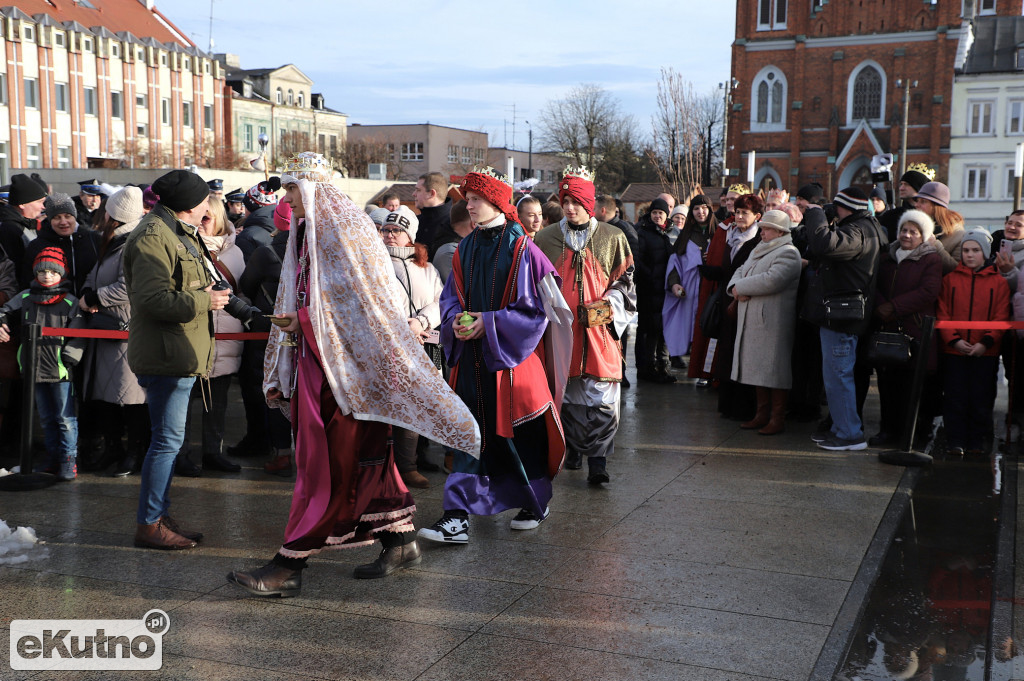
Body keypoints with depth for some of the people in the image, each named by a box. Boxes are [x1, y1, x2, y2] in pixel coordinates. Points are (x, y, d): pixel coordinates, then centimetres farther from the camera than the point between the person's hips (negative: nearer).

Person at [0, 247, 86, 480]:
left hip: (60, 372, -5)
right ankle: (53, 458, 27)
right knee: (46, 418, 16)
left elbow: (77, 337, -5)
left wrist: (68, 360, -12)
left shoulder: (71, 302, -3)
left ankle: (68, 460, 6)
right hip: (34, 370, 5)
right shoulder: (25, 298, 8)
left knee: (65, 418, -2)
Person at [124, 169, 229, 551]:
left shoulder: (177, 233, 20)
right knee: (167, 440, -7)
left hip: (178, 355, 11)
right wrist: (203, 300, -17)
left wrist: (205, 291, 15)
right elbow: (153, 299, -24)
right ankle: (149, 524, 2)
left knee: (168, 439, 14)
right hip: (167, 356, -11)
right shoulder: (154, 238, -15)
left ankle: (159, 516, 22)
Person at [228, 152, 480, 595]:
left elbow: (372, 305, -16)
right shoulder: (305, 234, 15)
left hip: (348, 366, -9)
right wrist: (278, 376, 17)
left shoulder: (348, 230, -12)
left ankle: (289, 566, -3)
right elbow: (296, 302, 21)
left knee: (327, 466, -5)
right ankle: (400, 540, 23)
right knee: (363, 459, 12)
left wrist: (307, 322, -15)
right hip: (315, 362, 9)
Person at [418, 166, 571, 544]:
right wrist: (456, 321, -7)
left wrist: (489, 323, -17)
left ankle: (536, 502, 29)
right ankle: (457, 516, 1)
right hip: (471, 356, 5)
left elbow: (536, 308, -11)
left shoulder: (522, 249, -8)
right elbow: (451, 298, 15)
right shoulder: (465, 249, 10)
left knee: (520, 433, 7)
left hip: (511, 357, -4)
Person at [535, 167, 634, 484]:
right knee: (567, 394, 6)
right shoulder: (546, 238, 9)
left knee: (601, 397, -7)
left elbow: (625, 279, 8)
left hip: (599, 327, -1)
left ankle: (597, 461, -4)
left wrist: (611, 304, -8)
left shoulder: (612, 238, 5)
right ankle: (574, 450, 23)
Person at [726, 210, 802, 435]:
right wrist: (735, 286, -6)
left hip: (773, 322, -9)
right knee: (757, 366, 12)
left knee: (773, 368, -5)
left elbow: (772, 280, -23)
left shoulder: (788, 253, -9)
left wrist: (741, 288, -14)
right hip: (751, 321, 9)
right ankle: (762, 413, 20)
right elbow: (740, 271, 17)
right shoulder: (758, 251, 22)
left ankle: (777, 418, 2)